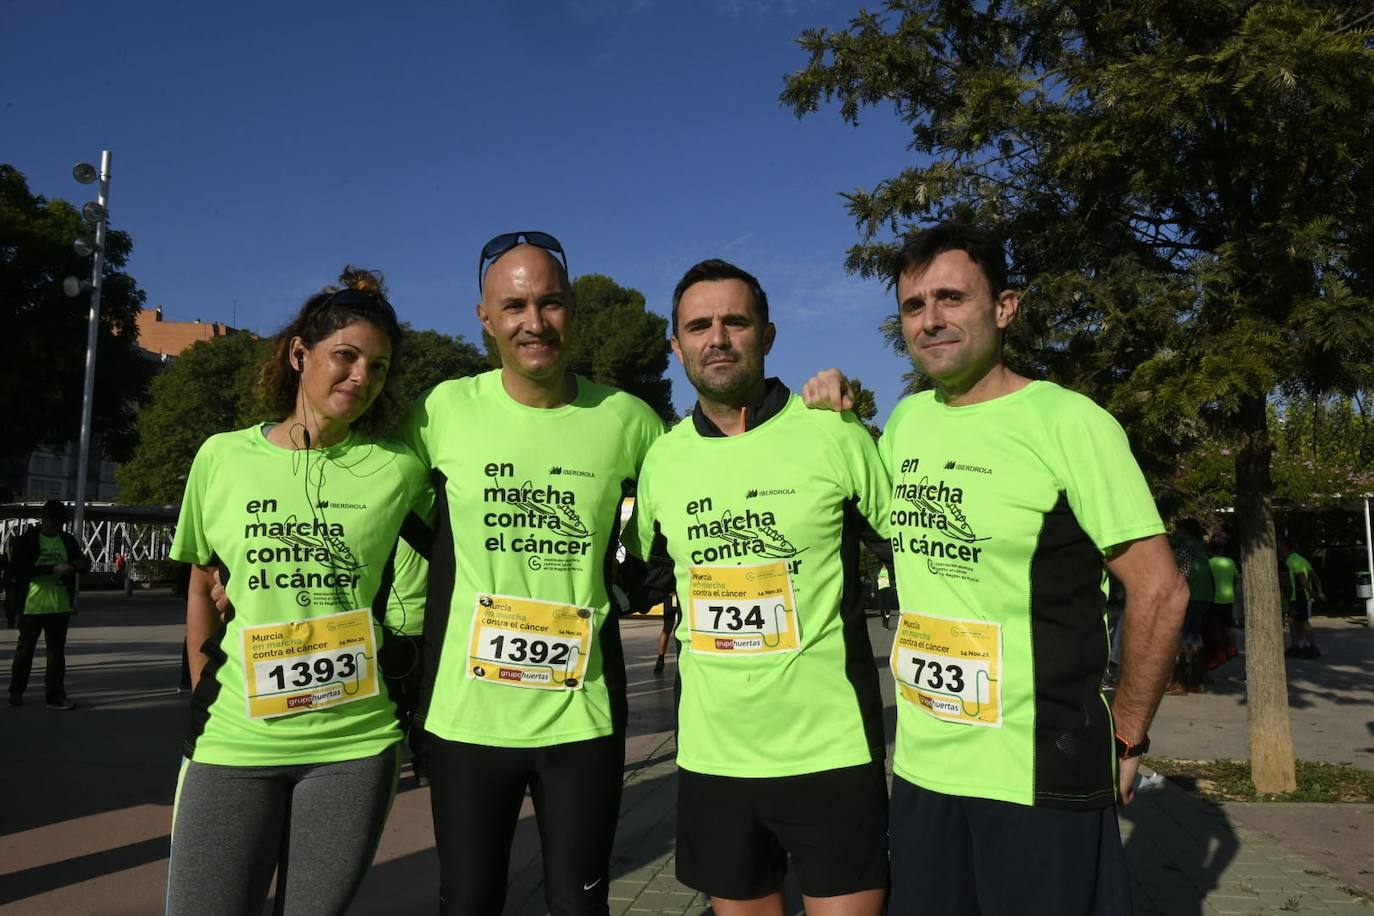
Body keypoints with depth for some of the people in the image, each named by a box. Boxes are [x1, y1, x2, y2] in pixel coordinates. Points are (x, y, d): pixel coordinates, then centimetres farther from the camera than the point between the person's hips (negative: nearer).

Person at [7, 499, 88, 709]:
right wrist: (53, 569, -25)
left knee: (57, 652, 4)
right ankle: (16, 691, 26)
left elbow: (83, 563, 14)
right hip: (32, 605, -3)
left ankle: (55, 695, 7)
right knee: (25, 650, 10)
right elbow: (18, 570, -15)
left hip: (60, 606, 3)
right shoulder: (27, 540, -6)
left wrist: (83, 564, -11)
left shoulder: (68, 541, 6)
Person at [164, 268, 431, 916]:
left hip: (355, 742, 0)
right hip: (234, 743, 1)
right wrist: (200, 701, 12)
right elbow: (203, 587, 12)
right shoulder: (222, 457, 2)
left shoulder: (397, 470, -2)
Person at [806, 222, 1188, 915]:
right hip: (919, 765, 6)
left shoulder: (1067, 422, -12)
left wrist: (1126, 740, -4)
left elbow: (1159, 591, -10)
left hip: (1043, 778, -5)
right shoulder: (906, 420, 6)